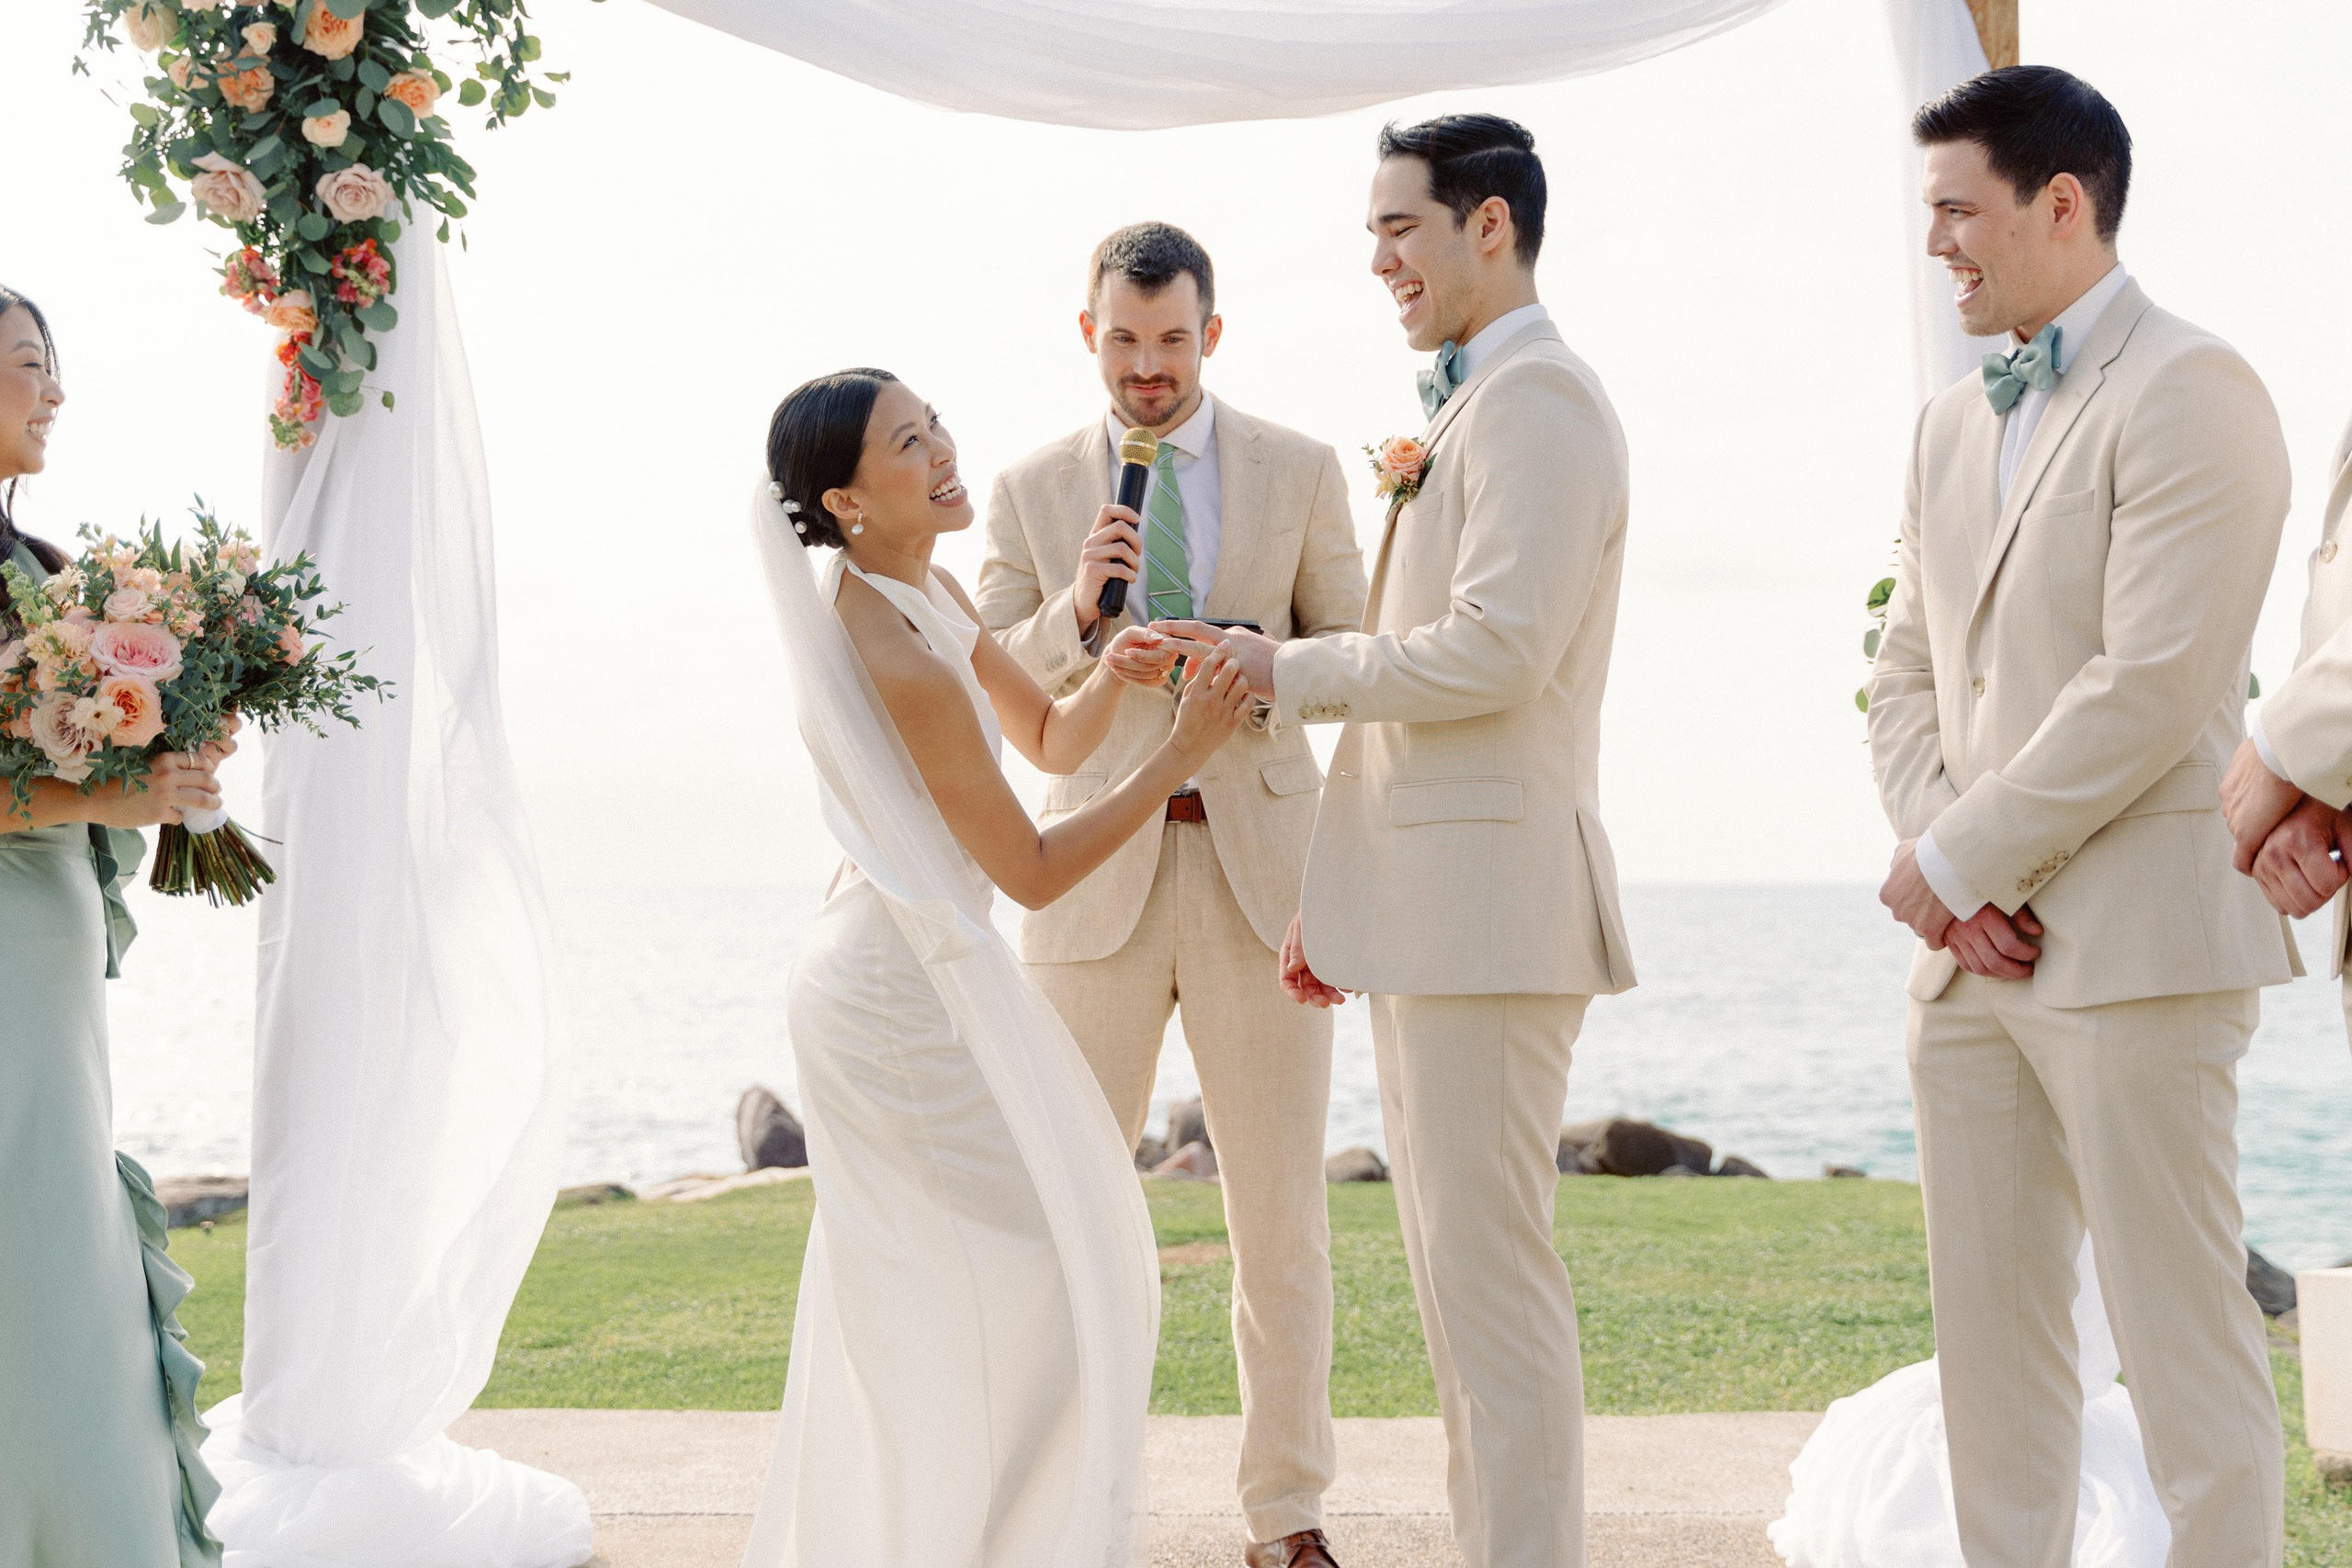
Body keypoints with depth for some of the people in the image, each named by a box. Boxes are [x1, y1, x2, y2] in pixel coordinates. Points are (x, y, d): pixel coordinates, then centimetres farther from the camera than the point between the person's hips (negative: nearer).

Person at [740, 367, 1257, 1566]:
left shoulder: (923, 592, 3)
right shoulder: (900, 660, -26)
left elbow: (1052, 738, 11)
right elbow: (1033, 870, -20)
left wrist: (1110, 669, -10)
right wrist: (1181, 757, -19)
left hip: (876, 965, 10)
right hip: (915, 991, -10)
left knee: (901, 1310, 20)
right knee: (1041, 1277, 2)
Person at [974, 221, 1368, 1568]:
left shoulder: (1302, 471, 6)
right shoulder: (1032, 489, 7)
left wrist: (1255, 664, -11)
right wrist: (1076, 609, -15)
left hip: (1262, 864, 0)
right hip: (1098, 870, 0)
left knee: (1283, 1218, 4)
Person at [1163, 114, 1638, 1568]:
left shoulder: (1535, 394, -10)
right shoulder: (1470, 407, 22)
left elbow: (1497, 646, -22)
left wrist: (1286, 668, -10)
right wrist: (1342, 891, 22)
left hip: (1489, 894, -10)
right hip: (1429, 901, 10)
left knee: (1492, 1275, -7)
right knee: (1457, 1270, 14)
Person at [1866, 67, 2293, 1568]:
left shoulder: (2188, 393, -8)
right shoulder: (1952, 426, 17)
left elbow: (2153, 686, -17)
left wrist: (1956, 857, -11)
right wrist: (1946, 873, -1)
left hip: (2130, 945, -8)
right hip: (1971, 951, 8)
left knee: (2184, 1334, -2)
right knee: (1989, 1333, 11)